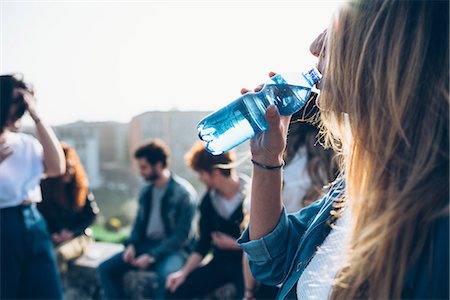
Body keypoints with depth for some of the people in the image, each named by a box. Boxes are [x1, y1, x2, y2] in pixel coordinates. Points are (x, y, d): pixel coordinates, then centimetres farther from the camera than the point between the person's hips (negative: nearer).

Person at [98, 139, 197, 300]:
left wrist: (152, 256, -21)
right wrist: (131, 245, -3)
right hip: (146, 244, 7)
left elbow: (182, 235, -16)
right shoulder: (146, 190, 7)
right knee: (106, 268, -9)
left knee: (167, 275, -37)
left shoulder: (184, 192, -13)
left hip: (173, 248, -7)